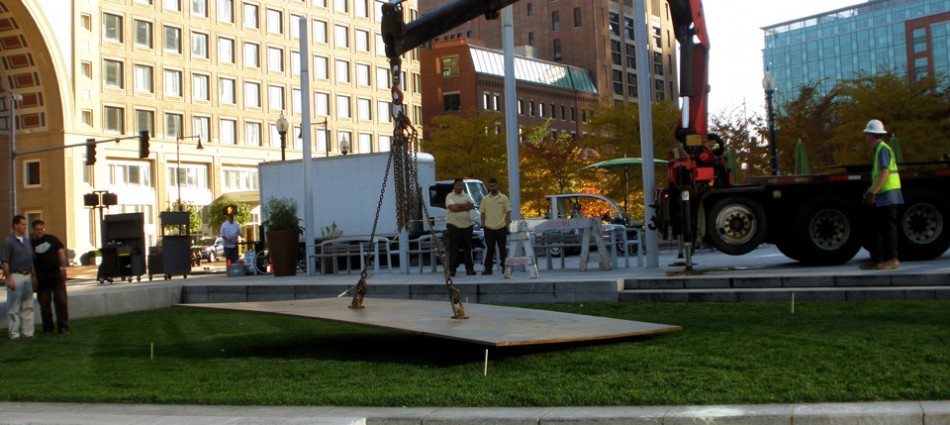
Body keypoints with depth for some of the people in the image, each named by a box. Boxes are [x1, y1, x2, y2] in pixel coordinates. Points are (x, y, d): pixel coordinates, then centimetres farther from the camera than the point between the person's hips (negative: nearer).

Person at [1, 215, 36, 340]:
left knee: (28, 306, 10)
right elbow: (5, 262, -12)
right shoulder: (9, 242, -9)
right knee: (14, 308, 0)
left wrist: (33, 276, 14)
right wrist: (9, 279, -17)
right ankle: (14, 333, 5)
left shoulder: (27, 241, 13)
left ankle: (27, 332, 16)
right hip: (15, 277, -7)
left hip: (27, 276, 7)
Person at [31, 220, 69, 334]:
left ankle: (63, 326, 2)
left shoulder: (52, 239, 7)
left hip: (56, 274, 0)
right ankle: (48, 328, 14)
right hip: (42, 277, 0)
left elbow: (61, 252, 6)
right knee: (44, 303, 5)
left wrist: (63, 268, -6)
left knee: (61, 301, -2)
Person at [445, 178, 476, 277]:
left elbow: (472, 206, -1)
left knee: (467, 247, 5)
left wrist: (459, 205, -11)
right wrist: (466, 206, -7)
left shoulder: (467, 196, 16)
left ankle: (469, 268, 9)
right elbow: (453, 208, -15)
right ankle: (452, 269, 0)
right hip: (454, 225, -4)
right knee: (453, 248, -3)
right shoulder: (449, 196, 1)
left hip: (467, 224, 4)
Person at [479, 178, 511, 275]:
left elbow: (508, 212, 3)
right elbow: (482, 212, 9)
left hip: (501, 227, -1)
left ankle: (504, 267, 12)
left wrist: (507, 223, -6)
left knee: (502, 248, 5)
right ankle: (488, 268, 6)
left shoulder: (504, 198, 3)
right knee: (490, 249, 4)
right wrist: (483, 224, -1)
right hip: (489, 228, 1)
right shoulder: (485, 199, 8)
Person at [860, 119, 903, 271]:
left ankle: (892, 260, -6)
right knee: (877, 227, 12)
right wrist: (870, 191, 20)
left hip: (888, 195, -10)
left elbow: (885, 173, -20)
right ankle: (876, 259, 16)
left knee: (888, 227, -8)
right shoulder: (878, 150, 18)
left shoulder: (883, 149, -12)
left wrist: (873, 192, -23)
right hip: (882, 197, 10)